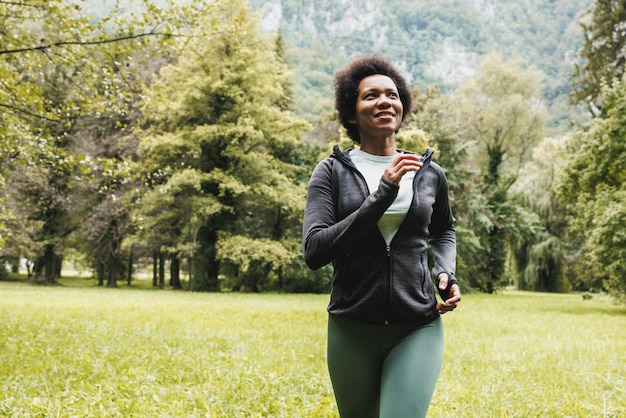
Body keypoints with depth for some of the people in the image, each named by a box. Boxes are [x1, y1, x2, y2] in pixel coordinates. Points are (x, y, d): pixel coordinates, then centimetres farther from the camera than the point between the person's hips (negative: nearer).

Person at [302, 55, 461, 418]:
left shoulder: (430, 174, 5)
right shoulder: (332, 172, -1)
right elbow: (314, 251, -14)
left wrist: (446, 272, 5)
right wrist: (381, 196, -20)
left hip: (418, 327, 0)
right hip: (353, 329, 0)